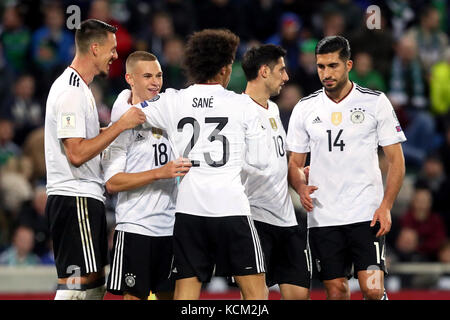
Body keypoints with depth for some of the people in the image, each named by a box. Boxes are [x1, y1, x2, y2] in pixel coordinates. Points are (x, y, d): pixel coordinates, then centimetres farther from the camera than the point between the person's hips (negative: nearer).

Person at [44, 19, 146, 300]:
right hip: (75, 199, -11)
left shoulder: (80, 87, 18)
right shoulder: (71, 92, -16)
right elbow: (76, 153, -22)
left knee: (96, 283, 11)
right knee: (77, 283, -13)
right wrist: (120, 125, -19)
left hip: (86, 197, 11)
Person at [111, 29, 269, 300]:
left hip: (188, 209, 2)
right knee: (255, 288, 5)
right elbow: (260, 160, 2)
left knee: (186, 290, 4)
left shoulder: (172, 102, 2)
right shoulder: (243, 105, -2)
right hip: (232, 208, -2)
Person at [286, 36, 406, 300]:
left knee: (373, 290, -14)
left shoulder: (375, 102, 1)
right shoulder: (305, 109, 8)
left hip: (367, 215, -2)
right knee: (336, 292, 2)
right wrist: (301, 187, -8)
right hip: (323, 217, 3)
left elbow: (396, 160, 3)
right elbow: (295, 163, 14)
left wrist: (386, 206, -9)